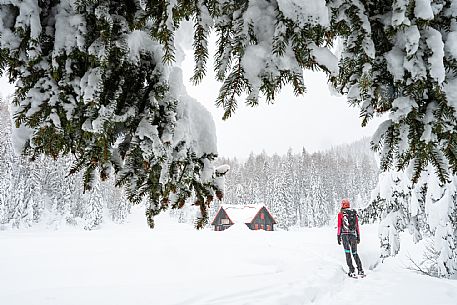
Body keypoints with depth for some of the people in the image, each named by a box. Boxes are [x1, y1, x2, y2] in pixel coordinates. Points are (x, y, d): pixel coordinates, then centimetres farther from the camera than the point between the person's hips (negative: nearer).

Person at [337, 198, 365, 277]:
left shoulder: (341, 214, -1)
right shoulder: (354, 213, 9)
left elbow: (339, 226, -4)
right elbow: (357, 226, 11)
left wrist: (338, 236, 0)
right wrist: (358, 236, 16)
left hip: (345, 235, -3)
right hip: (353, 235, 3)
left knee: (348, 253, 0)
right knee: (355, 253, 13)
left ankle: (352, 271, -5)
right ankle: (360, 270, 8)